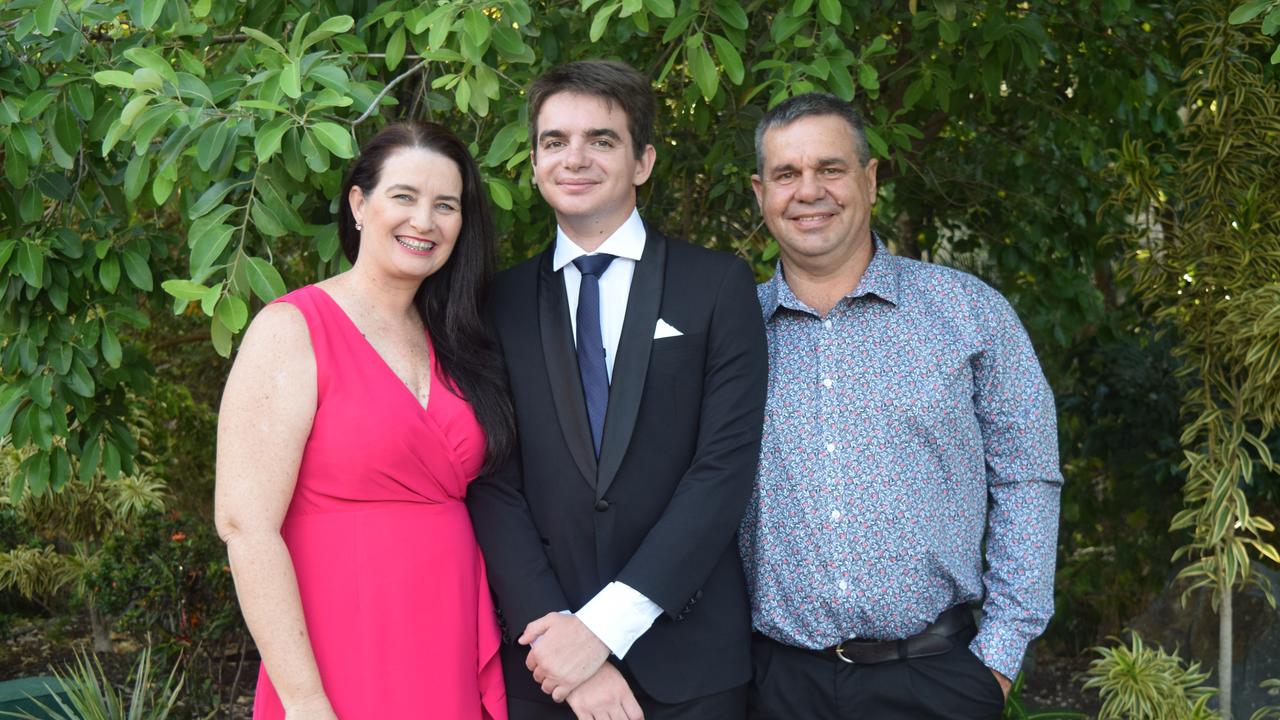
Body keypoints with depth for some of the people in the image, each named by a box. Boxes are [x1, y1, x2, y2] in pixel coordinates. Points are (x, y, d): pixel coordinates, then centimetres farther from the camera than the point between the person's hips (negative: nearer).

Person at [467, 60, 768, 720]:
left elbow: (725, 465, -9)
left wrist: (604, 624, -14)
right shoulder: (502, 303, 4)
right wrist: (559, 631, -13)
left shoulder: (717, 285, -1)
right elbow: (492, 487, -1)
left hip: (689, 662, -1)